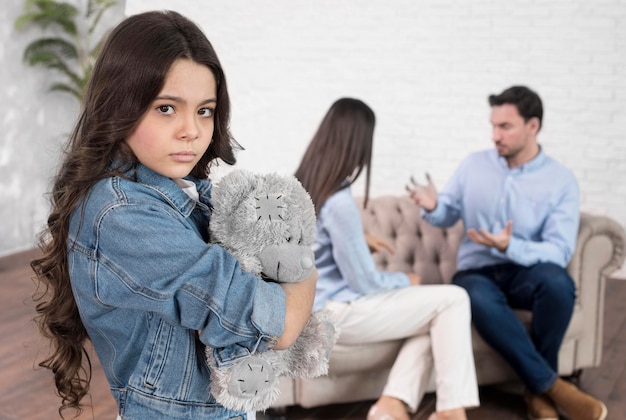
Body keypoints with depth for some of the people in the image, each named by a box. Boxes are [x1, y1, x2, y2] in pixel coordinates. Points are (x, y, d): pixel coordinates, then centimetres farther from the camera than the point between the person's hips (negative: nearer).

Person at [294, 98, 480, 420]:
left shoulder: (303, 186, 4)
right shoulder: (339, 203, -24)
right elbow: (365, 283, -18)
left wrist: (359, 241, 17)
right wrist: (406, 281, 0)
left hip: (316, 305, 9)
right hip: (334, 314, -9)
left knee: (432, 313, 12)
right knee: (453, 300, -6)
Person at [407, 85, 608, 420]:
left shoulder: (561, 181, -5)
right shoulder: (473, 165, 5)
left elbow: (559, 251, -13)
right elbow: (448, 216, 12)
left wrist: (510, 247, -29)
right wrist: (432, 207, -13)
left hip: (527, 271, -1)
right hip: (477, 272, 1)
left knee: (556, 281, -38)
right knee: (479, 298, -38)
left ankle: (538, 390, -17)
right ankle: (552, 386, -25)